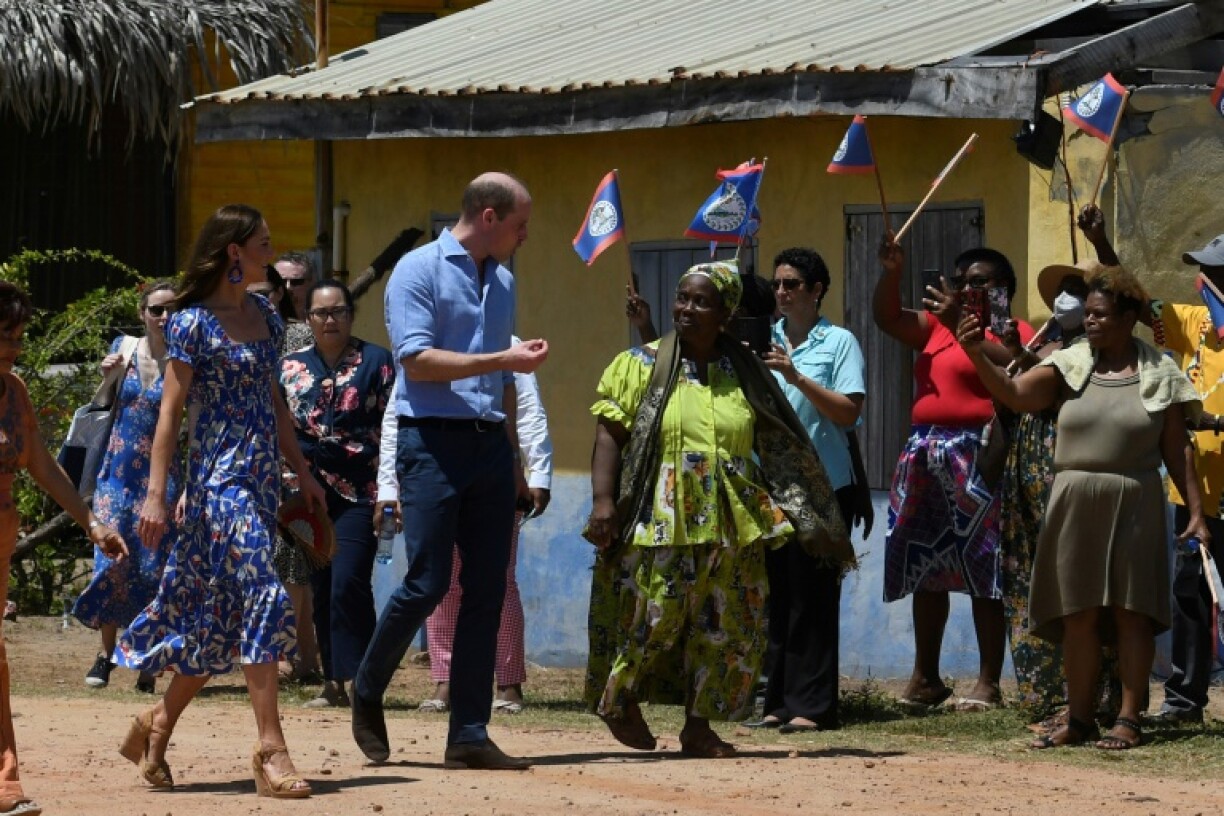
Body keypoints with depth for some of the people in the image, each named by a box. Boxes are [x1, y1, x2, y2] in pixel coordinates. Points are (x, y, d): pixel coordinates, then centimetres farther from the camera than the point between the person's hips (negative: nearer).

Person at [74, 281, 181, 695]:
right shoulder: (124, 348, 5)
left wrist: (189, 488, -14)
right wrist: (107, 376, -3)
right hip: (117, 470, 3)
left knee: (154, 566, -3)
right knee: (111, 560, -3)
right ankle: (106, 652, 10)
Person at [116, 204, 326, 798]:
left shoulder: (265, 316, 13)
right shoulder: (194, 323, -9)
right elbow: (171, 410, -10)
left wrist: (303, 473, 19)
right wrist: (156, 492, -14)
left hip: (261, 479, 8)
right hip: (219, 476, -8)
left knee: (224, 616, 9)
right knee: (262, 599, -16)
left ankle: (156, 727, 21)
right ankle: (271, 751, -17)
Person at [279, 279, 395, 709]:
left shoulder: (376, 362, 1)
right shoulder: (291, 368, 12)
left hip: (359, 492, -4)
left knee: (348, 582, -16)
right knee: (322, 588, 5)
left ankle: (359, 677, -12)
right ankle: (333, 682, 11)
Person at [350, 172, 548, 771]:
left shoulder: (501, 281, 18)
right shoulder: (419, 271, -5)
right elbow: (416, 361, -14)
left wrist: (513, 460, 19)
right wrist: (503, 360, -15)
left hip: (489, 445, 7)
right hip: (434, 443, -7)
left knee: (486, 591, 2)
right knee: (427, 583, -9)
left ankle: (469, 733, 4)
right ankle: (368, 691, 14)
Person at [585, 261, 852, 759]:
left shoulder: (744, 373, 10)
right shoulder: (642, 365, 3)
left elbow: (780, 449, 13)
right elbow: (610, 435, -2)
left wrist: (806, 516, 9)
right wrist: (603, 501, -14)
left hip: (731, 522, 4)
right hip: (661, 518, -4)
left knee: (729, 629, 2)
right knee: (655, 617, -9)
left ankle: (699, 726, 13)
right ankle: (618, 698, 16)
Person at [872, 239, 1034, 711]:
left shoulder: (1012, 332, -1)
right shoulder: (937, 327, 21)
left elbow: (1007, 365, -20)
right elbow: (886, 318, 15)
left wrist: (962, 323, -17)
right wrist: (891, 273, -1)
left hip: (977, 460, -8)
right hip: (925, 457, 8)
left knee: (983, 570, -8)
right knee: (925, 570, 11)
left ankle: (989, 683, -6)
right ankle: (925, 678, 19)